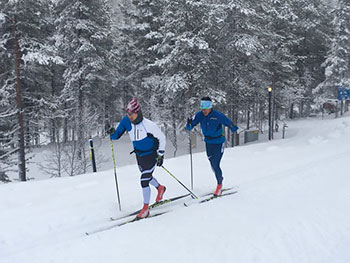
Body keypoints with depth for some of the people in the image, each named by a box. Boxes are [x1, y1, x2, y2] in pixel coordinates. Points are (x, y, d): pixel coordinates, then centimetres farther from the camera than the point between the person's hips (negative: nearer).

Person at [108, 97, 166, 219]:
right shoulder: (126, 121, -11)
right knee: (146, 177, 25)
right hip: (139, 155, 7)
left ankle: (145, 208, 4)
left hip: (151, 155, -7)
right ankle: (160, 188, 55)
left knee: (144, 181, -11)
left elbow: (161, 138, -14)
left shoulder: (148, 125, -26)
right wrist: (113, 134, -25)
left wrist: (160, 155, -13)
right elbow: (117, 135, -1)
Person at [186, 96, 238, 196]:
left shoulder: (218, 115, -20)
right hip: (208, 143, 5)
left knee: (215, 165, -9)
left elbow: (229, 123, -6)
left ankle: (219, 184, 12)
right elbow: (189, 127, -12)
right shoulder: (199, 115, -8)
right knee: (212, 164, 17)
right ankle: (220, 177, 44)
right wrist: (189, 124, -32)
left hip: (218, 143, -5)